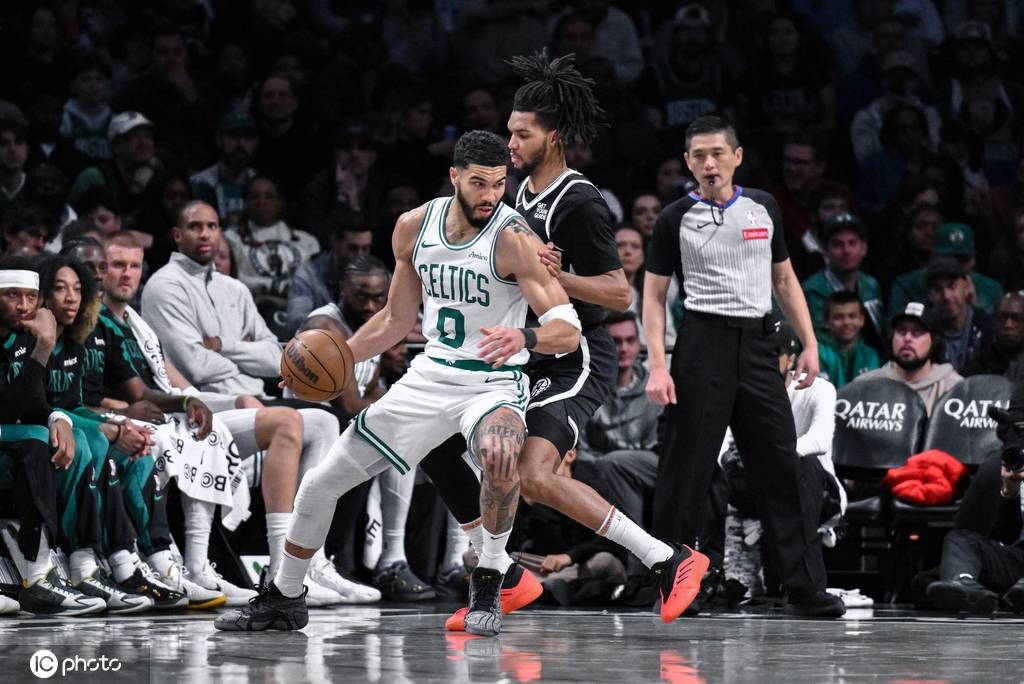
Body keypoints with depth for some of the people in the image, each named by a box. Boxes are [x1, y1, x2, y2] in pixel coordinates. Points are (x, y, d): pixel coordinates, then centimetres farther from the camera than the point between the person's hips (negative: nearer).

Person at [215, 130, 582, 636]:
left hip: (493, 382, -5)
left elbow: (568, 331, -23)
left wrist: (523, 337, -43)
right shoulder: (415, 227, -2)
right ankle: (283, 599, 28)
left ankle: (488, 583, -17)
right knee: (320, 484, 5)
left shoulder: (513, 238, -18)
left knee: (500, 454, -40)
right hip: (430, 375, 5)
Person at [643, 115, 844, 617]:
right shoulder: (676, 219, 0)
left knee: (783, 468, 1)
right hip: (703, 344, -3)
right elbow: (653, 296, 1)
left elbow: (784, 279, 18)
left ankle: (806, 590, 3)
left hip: (757, 343, 3)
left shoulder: (763, 208, 10)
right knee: (685, 471, -3)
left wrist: (809, 343, 9)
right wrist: (657, 366, -9)